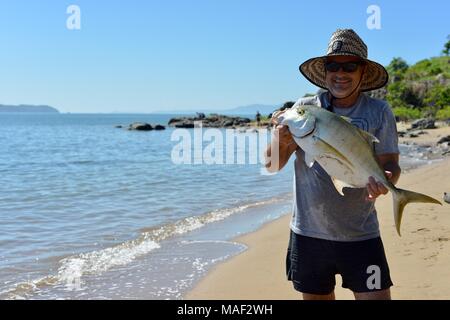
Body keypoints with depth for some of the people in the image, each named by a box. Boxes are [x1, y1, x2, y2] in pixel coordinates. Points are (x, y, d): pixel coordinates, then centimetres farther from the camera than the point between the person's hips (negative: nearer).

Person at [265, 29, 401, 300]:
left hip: (361, 236, -1)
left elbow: (390, 164, -3)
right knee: (316, 296, 14)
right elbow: (273, 165, 0)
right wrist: (280, 142, -22)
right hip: (308, 234, 2)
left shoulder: (379, 112, -2)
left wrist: (386, 180, -27)